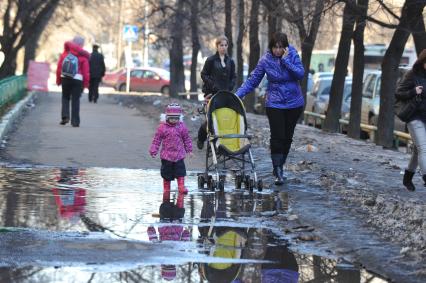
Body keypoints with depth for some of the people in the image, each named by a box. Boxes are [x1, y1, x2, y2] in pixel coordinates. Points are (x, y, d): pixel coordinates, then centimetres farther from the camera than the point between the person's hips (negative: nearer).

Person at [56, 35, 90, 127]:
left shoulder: (65, 53, 2)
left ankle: (65, 116, -1)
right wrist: (86, 84, 2)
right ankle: (75, 121, 2)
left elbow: (59, 68, 3)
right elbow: (86, 72, -6)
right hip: (77, 80, -2)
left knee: (65, 97, 17)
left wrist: (58, 80, 12)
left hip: (65, 78, 2)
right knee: (75, 100, 3)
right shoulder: (83, 56, -6)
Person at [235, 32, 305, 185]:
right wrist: (237, 95, -14)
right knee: (277, 137, -11)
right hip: (275, 104, -2)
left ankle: (279, 167, 22)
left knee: (287, 137, 8)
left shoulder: (292, 55, -6)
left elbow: (301, 74, -18)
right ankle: (278, 172, -12)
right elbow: (252, 81, -5)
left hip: (294, 103, 2)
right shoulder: (265, 60, -8)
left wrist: (286, 60, -24)